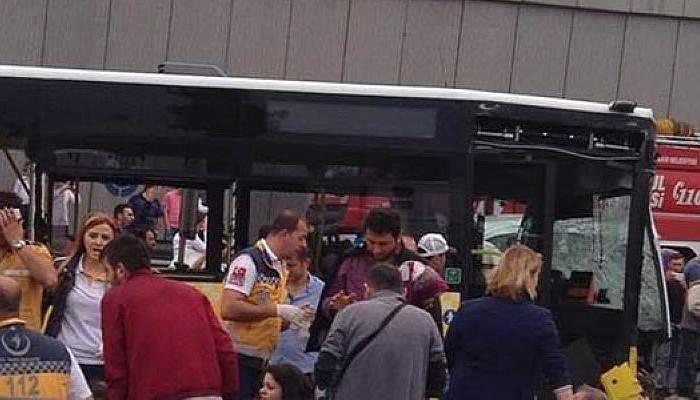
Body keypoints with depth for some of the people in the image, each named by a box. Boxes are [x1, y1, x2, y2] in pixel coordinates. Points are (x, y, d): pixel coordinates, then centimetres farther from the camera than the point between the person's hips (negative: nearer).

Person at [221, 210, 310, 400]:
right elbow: (228, 309, -23)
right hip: (240, 360, -9)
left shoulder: (280, 268, 15)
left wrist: (297, 315, 6)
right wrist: (276, 310, -21)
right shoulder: (249, 261, -12)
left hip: (261, 361, 9)